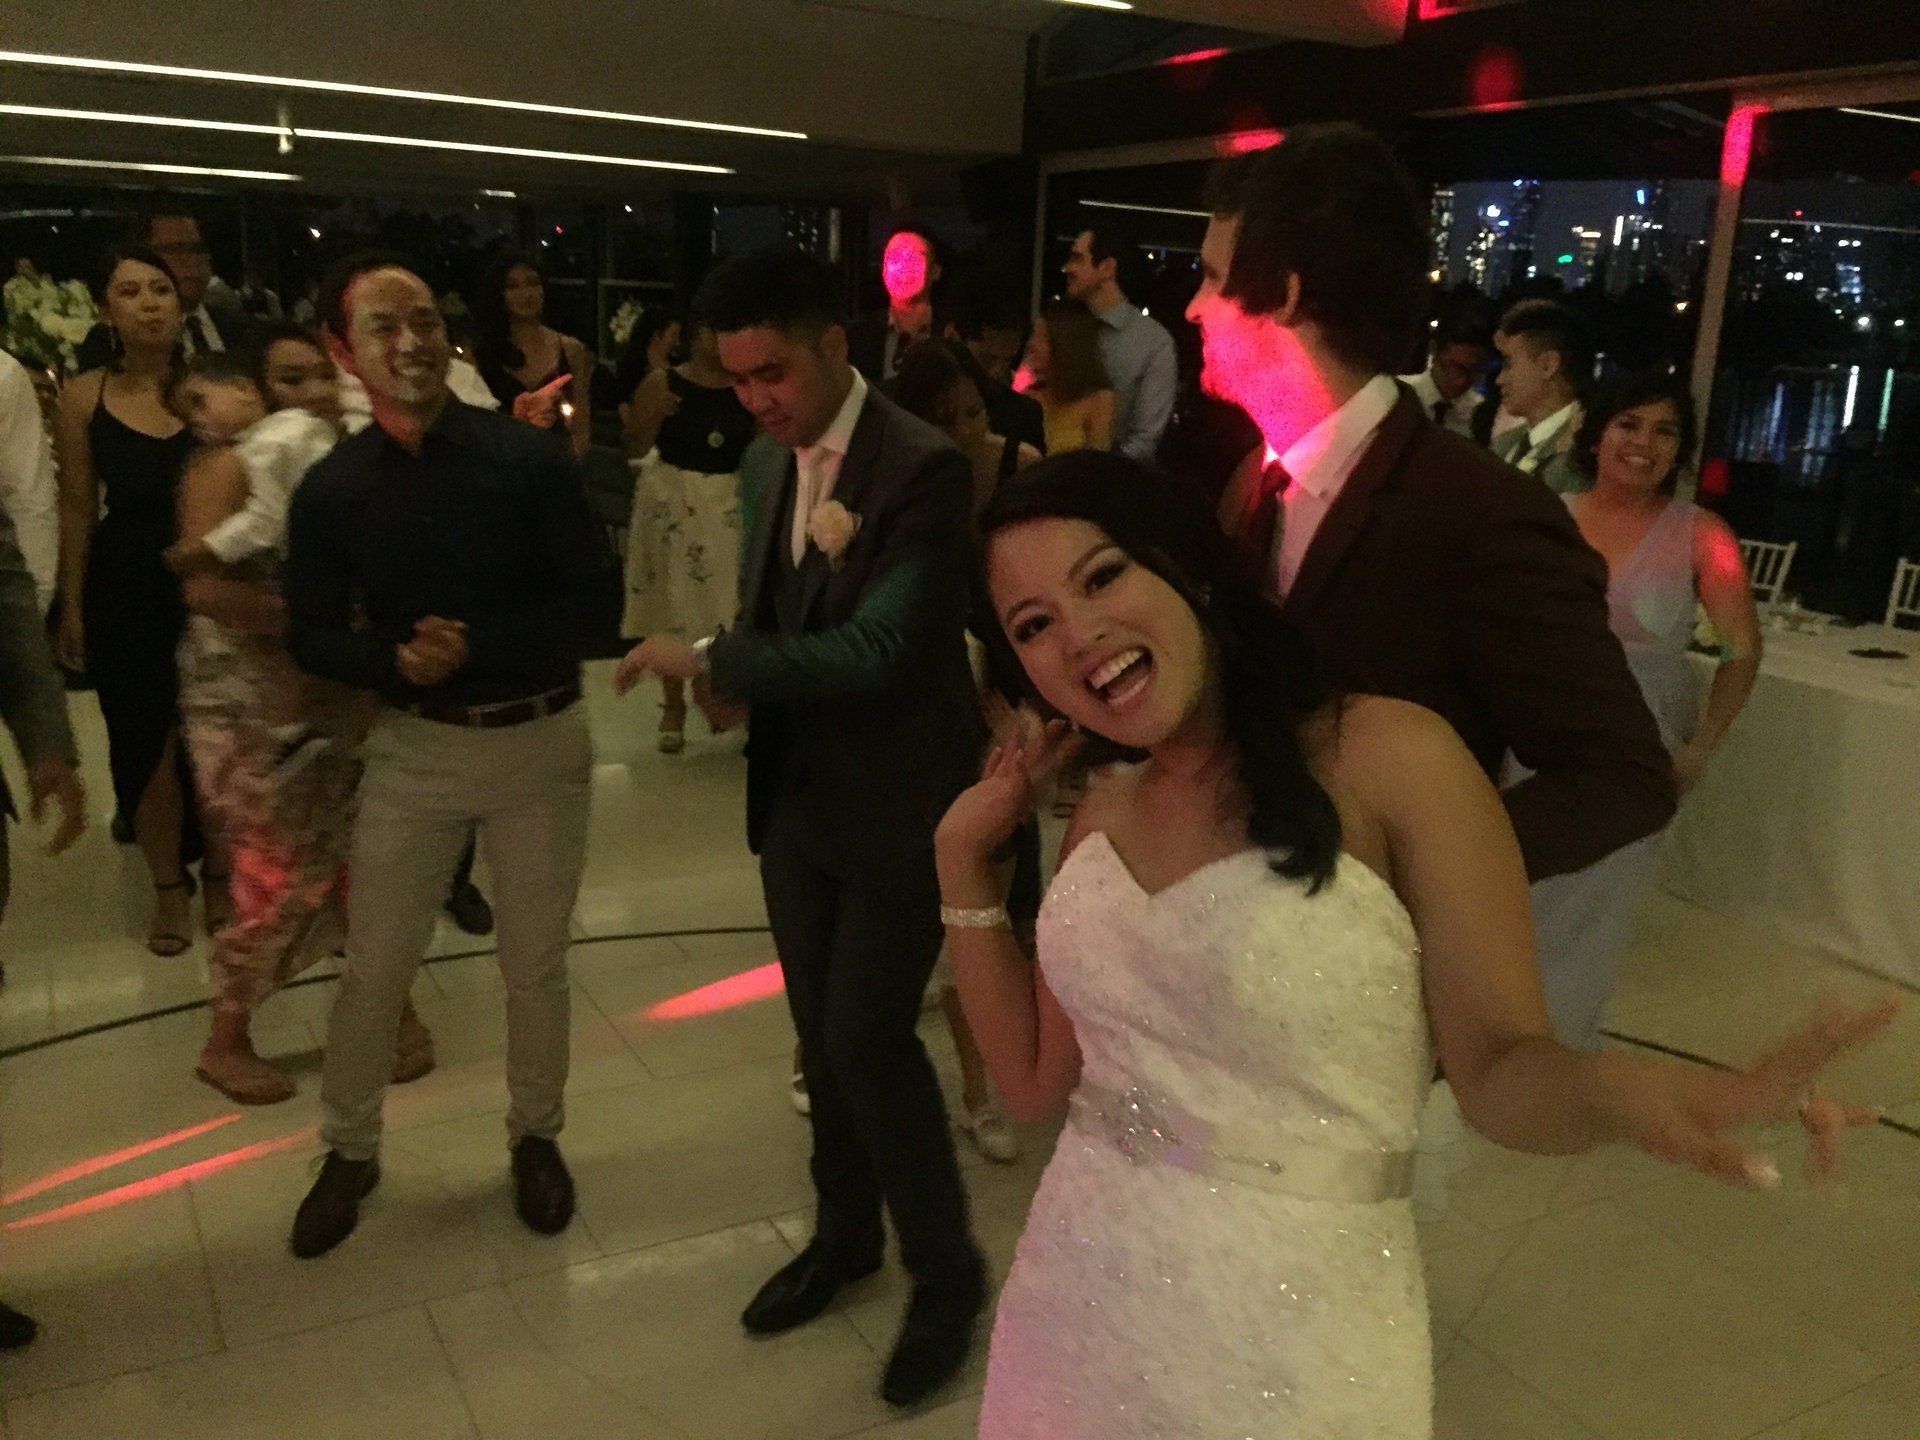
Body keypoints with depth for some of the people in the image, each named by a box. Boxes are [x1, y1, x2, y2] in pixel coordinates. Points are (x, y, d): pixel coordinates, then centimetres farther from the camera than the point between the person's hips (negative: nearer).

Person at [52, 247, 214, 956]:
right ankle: (168, 885, 29)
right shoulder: (84, 397, -2)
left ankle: (219, 873, 32)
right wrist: (71, 606, 5)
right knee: (144, 742, 9)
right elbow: (78, 510, 3)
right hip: (125, 595, 1)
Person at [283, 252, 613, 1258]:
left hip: (539, 738, -1)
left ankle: (535, 1137, 35)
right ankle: (349, 1151, 33)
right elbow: (314, 635, 0)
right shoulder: (331, 488, -4)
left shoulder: (529, 456, -10)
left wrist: (476, 646, -21)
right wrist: (393, 659, -20)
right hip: (414, 745, 1)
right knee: (373, 967, 9)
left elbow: (590, 596, -10)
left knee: (536, 964, 13)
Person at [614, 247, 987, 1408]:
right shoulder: (766, 463, 5)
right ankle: (846, 1233, 38)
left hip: (898, 798, -7)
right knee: (822, 1032, 17)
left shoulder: (925, 469, -19)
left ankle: (948, 1270, 18)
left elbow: (875, 650, -26)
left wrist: (707, 658, -22)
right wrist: (737, 679, -5)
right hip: (797, 790, 7)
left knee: (870, 1035, -5)